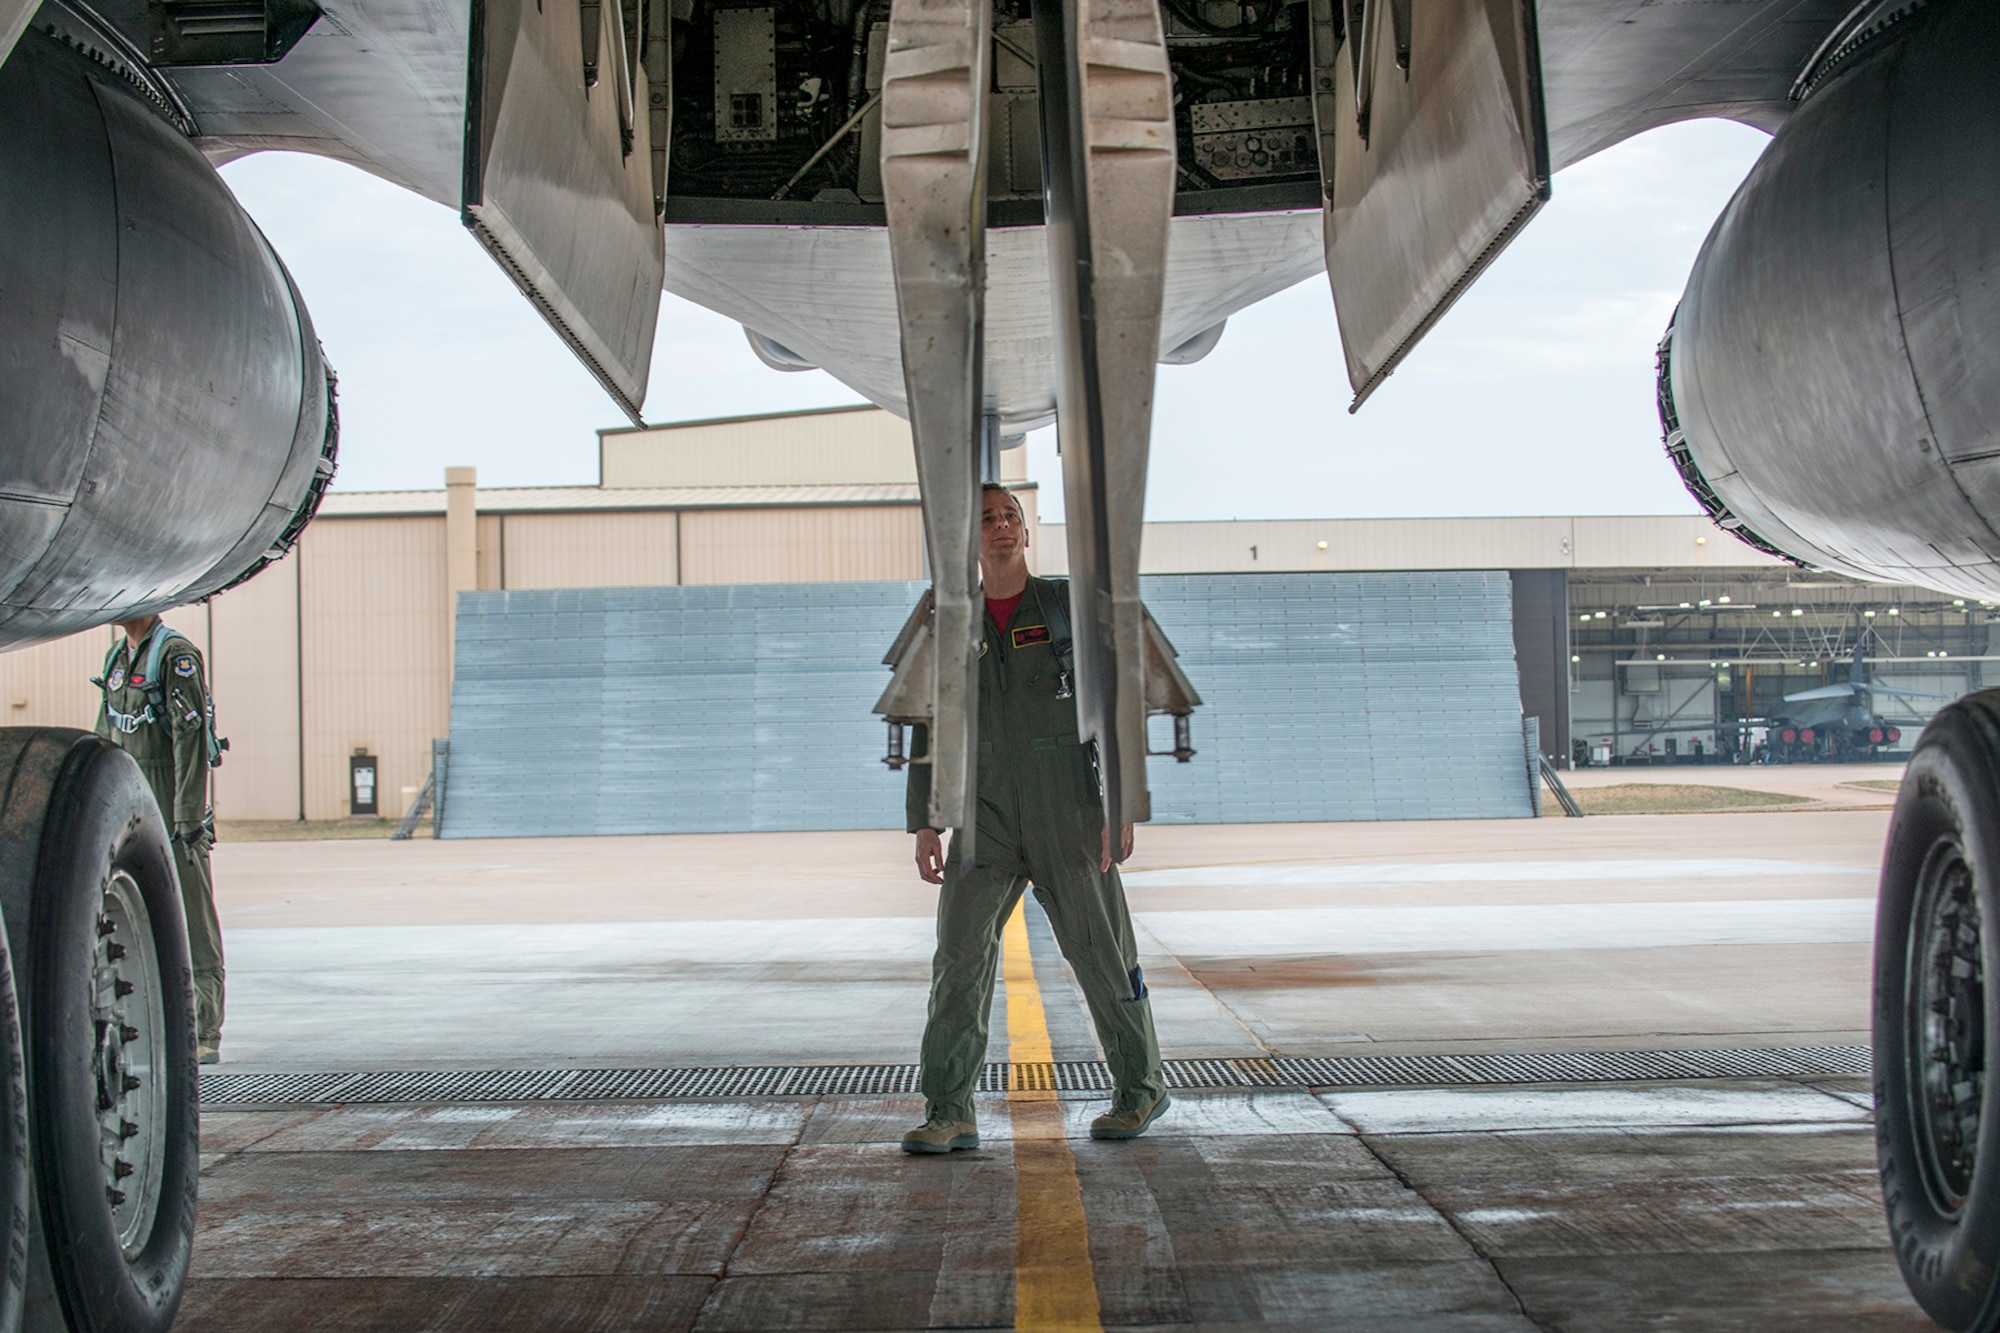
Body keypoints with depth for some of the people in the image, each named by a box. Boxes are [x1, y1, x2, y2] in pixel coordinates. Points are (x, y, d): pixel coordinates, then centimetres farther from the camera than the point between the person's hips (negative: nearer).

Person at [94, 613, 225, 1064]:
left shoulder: (175, 655, -11)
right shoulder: (116, 657, 15)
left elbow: (191, 738, -16)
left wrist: (190, 818, -20)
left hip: (171, 806, -8)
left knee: (192, 921, -3)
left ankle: (206, 1036, 0)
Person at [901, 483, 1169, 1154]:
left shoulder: (1070, 608, 1)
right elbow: (929, 729, 9)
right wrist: (924, 825, 2)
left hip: (1067, 814, -2)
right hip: (987, 817, 2)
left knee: (1101, 953, 4)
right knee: (960, 953, -10)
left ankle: (1139, 1088, 22)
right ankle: (948, 1114, -9)